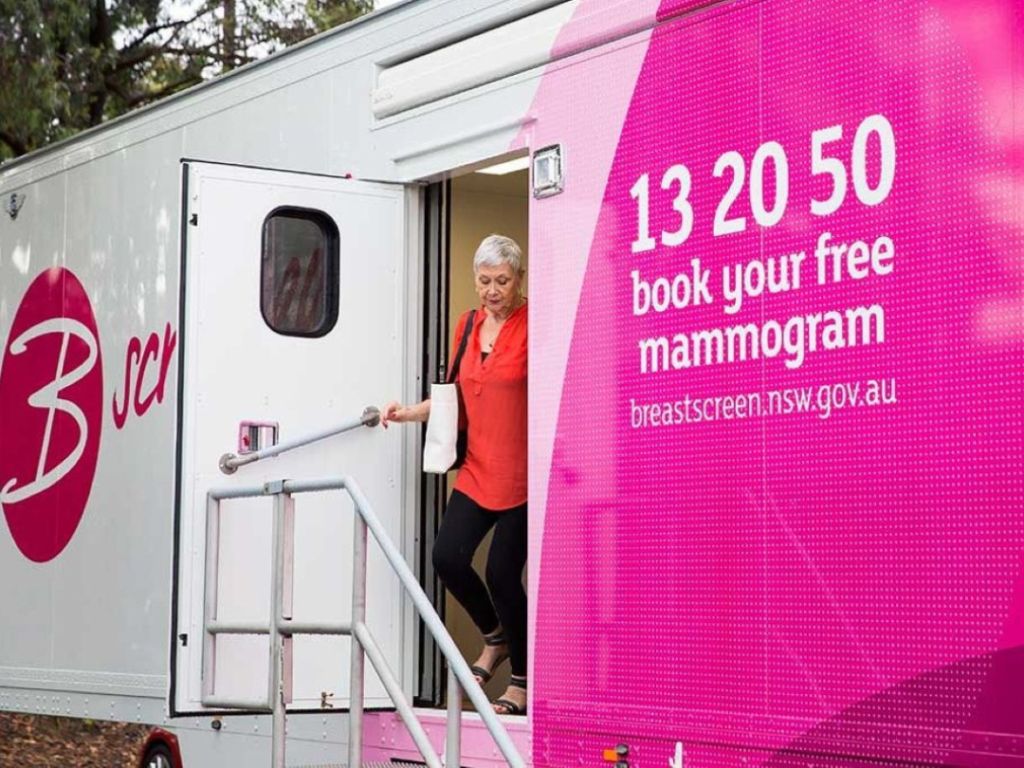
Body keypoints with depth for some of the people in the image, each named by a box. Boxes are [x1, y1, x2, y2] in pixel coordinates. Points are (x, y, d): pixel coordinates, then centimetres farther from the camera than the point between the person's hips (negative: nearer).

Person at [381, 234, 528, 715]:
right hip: (478, 470, 6)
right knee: (447, 555, -8)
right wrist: (408, 413, 10)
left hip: (521, 474, -6)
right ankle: (495, 638, 21)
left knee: (502, 572, -7)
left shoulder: (531, 325, -8)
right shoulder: (468, 326, 11)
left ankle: (522, 683, 12)